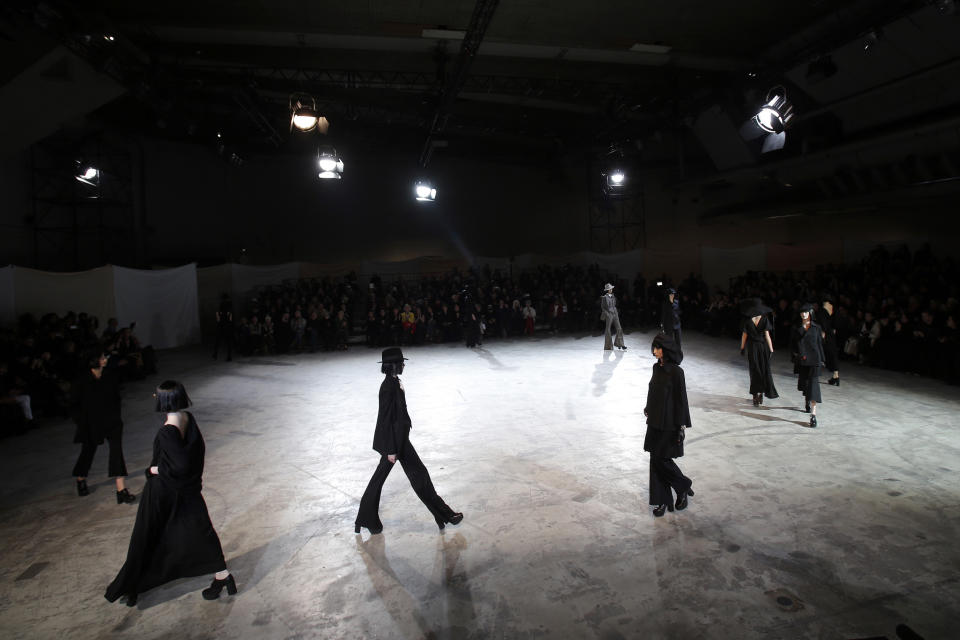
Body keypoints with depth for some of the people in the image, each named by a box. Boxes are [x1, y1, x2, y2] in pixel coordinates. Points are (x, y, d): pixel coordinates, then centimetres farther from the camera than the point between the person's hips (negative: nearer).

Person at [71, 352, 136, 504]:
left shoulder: (110, 375, -5)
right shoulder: (83, 379, -12)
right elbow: (77, 403, -3)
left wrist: (117, 417, 6)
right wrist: (81, 423, -4)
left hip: (111, 419, 1)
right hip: (91, 422, -1)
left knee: (117, 449, -10)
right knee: (88, 451, 18)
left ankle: (121, 490, -10)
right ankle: (81, 480, 49)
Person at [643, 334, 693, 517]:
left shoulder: (676, 372, -16)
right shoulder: (657, 367, 6)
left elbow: (681, 399, -15)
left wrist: (682, 427, -15)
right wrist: (648, 411, 18)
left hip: (669, 423, -7)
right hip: (655, 421, 7)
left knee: (662, 459, -1)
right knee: (656, 460, 8)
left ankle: (683, 487, 24)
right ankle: (662, 500, 18)